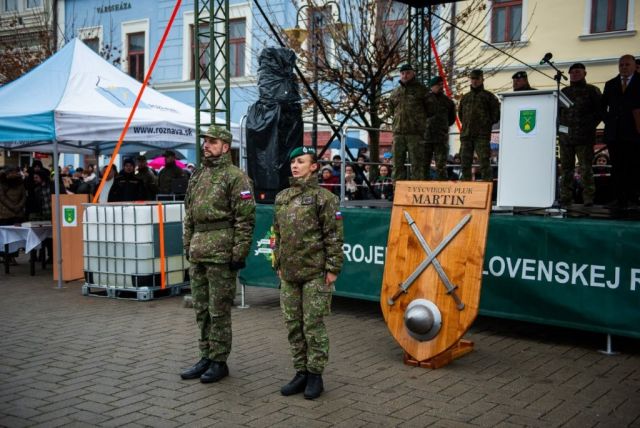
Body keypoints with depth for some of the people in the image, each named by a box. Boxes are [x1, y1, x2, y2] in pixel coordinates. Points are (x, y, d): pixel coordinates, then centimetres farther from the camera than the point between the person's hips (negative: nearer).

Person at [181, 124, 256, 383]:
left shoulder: (235, 177, -8)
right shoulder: (197, 176, 16)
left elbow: (245, 219, -12)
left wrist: (239, 254, -15)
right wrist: (187, 246, 16)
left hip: (221, 254, -8)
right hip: (197, 254, 8)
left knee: (219, 311, 0)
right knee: (201, 309, 14)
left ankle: (219, 362, 11)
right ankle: (206, 357, 25)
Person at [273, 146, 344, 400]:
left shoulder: (323, 197, -7)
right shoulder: (281, 198, 12)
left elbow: (334, 236, -9)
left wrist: (333, 269, -12)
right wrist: (278, 264, 17)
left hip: (314, 274, -6)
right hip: (289, 274, 6)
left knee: (313, 326, 0)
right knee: (293, 326, 11)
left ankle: (315, 375, 12)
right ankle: (301, 373, 23)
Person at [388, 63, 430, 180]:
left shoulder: (421, 89, 4)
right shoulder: (395, 92, 16)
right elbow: (391, 110, 27)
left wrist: (419, 120, 9)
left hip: (416, 132, -4)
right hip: (398, 132, 4)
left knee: (417, 163, -5)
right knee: (398, 163, 5)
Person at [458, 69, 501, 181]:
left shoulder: (489, 96, 6)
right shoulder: (465, 97, 19)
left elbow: (496, 114, 4)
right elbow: (460, 113, 30)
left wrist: (487, 124, 1)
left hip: (482, 135, -5)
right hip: (466, 135, 5)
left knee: (484, 162, -11)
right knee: (465, 162, 5)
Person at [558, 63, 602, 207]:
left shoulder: (592, 91, 4)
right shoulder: (564, 91, 17)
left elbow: (600, 110, 1)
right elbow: (557, 110, 20)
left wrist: (591, 125, -7)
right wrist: (560, 125, 6)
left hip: (584, 137, -4)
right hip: (565, 136, 4)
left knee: (585, 168, -5)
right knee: (566, 168, 4)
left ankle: (588, 198, -3)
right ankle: (565, 197, 7)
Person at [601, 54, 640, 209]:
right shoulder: (610, 84, 16)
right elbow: (603, 106, 24)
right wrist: (608, 120, 12)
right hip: (614, 132, 3)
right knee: (617, 167, 1)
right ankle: (620, 200, 2)